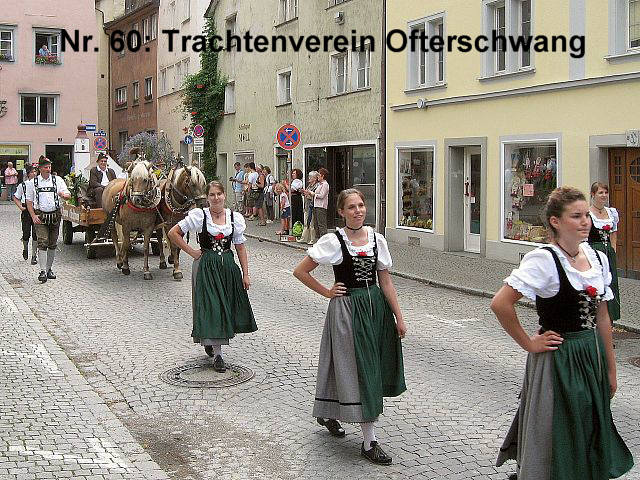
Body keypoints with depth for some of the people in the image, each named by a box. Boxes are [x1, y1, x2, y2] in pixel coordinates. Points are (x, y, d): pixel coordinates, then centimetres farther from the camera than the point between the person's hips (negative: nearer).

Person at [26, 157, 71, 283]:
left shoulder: (57, 180, 6)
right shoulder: (33, 183, 4)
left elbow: (68, 195, 3)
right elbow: (29, 201, 5)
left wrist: (63, 195, -22)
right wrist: (33, 216, -7)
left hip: (55, 215, 2)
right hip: (40, 216, -2)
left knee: (52, 244, 8)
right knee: (42, 243, -12)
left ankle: (49, 269, 21)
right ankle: (43, 271, -13)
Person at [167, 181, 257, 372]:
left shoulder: (235, 217, 2)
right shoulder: (199, 215, -6)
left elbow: (240, 247, 5)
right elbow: (173, 233, -2)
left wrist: (245, 274, 2)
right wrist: (192, 252, -5)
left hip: (228, 266, 3)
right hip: (206, 266, -3)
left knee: (226, 305, 9)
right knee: (211, 306, -5)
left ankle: (210, 341, 35)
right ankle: (217, 353, 1)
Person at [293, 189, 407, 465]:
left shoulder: (377, 239, 3)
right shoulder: (333, 241, -10)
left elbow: (385, 281, 5)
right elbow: (300, 271, -6)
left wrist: (399, 317, 4)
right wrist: (327, 292, -5)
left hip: (376, 305, 6)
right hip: (347, 307, -5)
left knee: (374, 367, 14)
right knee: (360, 369, -5)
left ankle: (329, 414, 39)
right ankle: (369, 442, 3)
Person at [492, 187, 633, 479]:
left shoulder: (598, 259, 3)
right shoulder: (544, 260, -18)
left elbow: (602, 317, 10)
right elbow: (500, 304, -25)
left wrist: (610, 370, 12)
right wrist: (529, 344, -15)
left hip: (593, 356, 7)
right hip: (557, 360, -6)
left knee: (589, 438, 18)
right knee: (555, 445, 7)